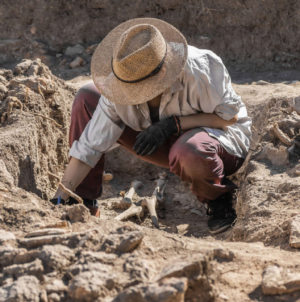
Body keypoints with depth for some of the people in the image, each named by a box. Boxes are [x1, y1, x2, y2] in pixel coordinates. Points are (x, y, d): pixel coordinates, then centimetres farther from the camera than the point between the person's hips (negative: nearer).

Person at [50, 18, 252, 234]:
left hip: (223, 136, -5)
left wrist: (174, 124, -30)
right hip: (169, 143, 5)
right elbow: (90, 145, -15)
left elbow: (230, 115, -21)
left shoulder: (199, 70, -33)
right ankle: (85, 202, -1)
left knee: (189, 150, -45)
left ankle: (219, 200, -8)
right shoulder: (121, 82, -20)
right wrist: (61, 197, -21)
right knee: (87, 99, -10)